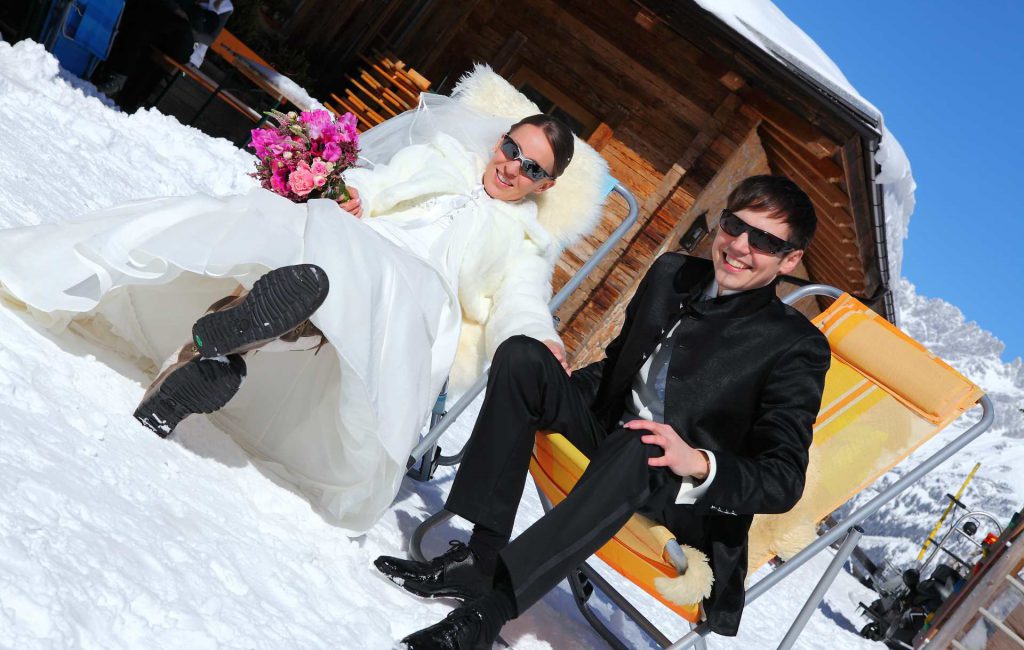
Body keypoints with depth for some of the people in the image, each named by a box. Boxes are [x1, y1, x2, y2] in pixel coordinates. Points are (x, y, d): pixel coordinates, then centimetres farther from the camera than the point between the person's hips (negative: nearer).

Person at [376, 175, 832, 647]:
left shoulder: (797, 347, -10)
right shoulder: (672, 273, 8)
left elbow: (784, 481, -14)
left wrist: (700, 464, -33)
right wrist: (548, 398, 1)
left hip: (698, 499, -6)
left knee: (634, 446, -41)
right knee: (522, 356, -15)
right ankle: (480, 557, -21)